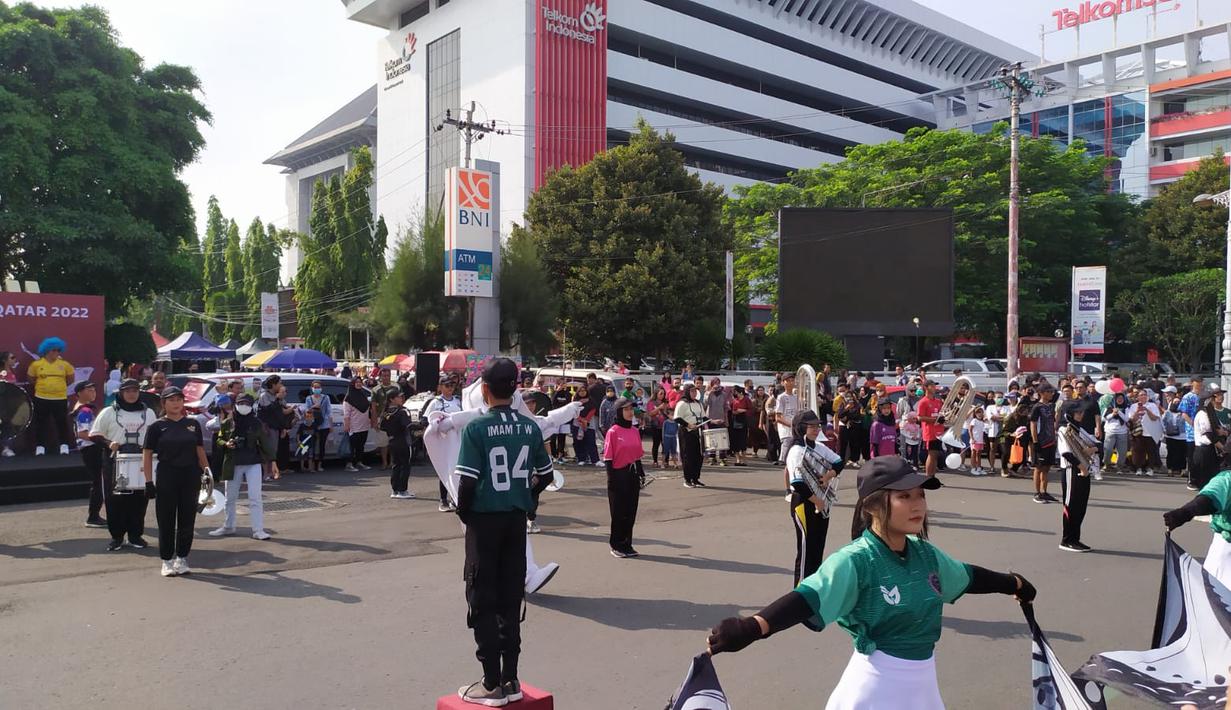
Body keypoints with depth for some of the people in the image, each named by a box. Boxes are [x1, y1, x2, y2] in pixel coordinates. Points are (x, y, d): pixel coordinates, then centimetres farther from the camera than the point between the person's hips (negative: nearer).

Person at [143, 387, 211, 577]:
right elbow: (147, 455, -1)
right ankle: (167, 561, 15)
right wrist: (149, 482, -7)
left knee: (187, 519, 7)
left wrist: (207, 471, 4)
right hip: (166, 477, -2)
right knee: (166, 521, 4)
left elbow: (200, 451, 12)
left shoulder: (193, 424, 7)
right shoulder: (157, 426, -1)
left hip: (190, 477, 3)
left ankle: (182, 558, 21)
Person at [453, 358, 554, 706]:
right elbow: (545, 476, 6)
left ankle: (492, 684, 11)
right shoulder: (530, 427, 1)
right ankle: (510, 680, 19)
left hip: (484, 520, -4)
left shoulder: (477, 427, -14)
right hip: (516, 520, 5)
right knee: (510, 599, 12)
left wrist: (463, 513, 1)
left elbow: (468, 482, -16)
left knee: (483, 601, 6)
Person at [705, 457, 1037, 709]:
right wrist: (753, 627, -53)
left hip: (922, 680, 7)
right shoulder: (855, 560, -21)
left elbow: (966, 576, 21)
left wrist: (1012, 583, 37)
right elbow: (808, 598, -36)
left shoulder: (924, 552, 1)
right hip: (878, 683, -7)